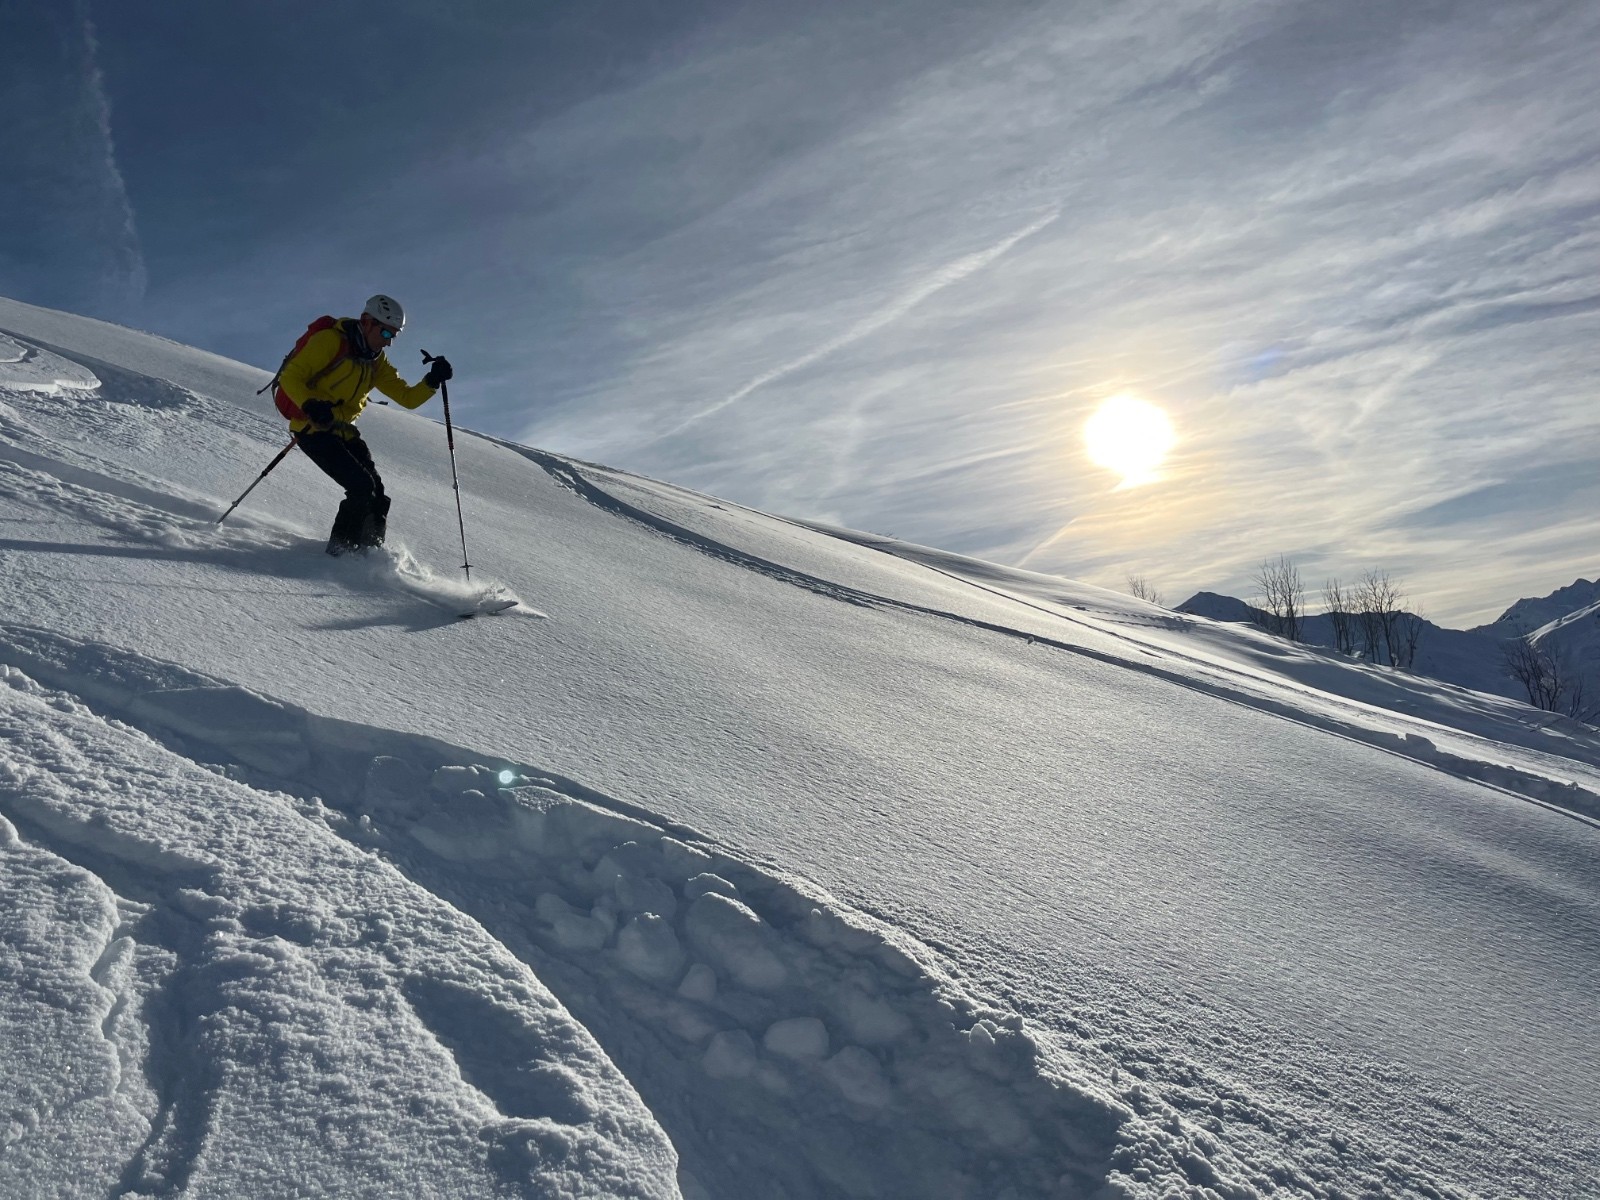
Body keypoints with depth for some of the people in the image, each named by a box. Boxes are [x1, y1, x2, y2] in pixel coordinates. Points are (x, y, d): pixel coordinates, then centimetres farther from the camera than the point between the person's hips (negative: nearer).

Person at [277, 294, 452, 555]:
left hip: (343, 431, 8)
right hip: (312, 427, -8)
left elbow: (408, 398, 8)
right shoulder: (329, 341, -13)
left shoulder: (377, 362, 11)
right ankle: (341, 551, -6)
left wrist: (432, 381, -10)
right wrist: (311, 405, -33)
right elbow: (290, 377, -15)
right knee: (362, 487, -19)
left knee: (377, 495, 0)